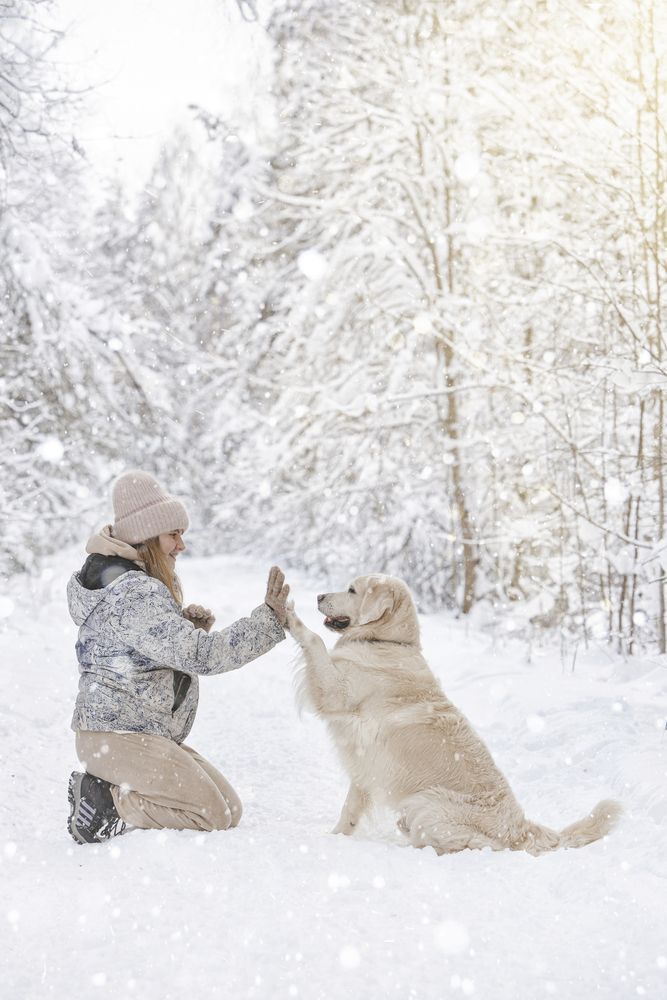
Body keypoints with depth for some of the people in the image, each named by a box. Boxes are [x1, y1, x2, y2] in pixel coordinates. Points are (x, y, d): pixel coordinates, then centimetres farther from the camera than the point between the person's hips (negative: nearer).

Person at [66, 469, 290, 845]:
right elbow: (204, 655, -25)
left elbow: (162, 646, 19)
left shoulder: (144, 585, 13)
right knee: (213, 816, -13)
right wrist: (270, 618, -21)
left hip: (150, 735, 10)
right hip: (120, 737, -10)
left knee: (231, 810, 8)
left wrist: (188, 625, -2)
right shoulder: (135, 594, -20)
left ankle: (107, 791, 7)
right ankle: (106, 804, -8)